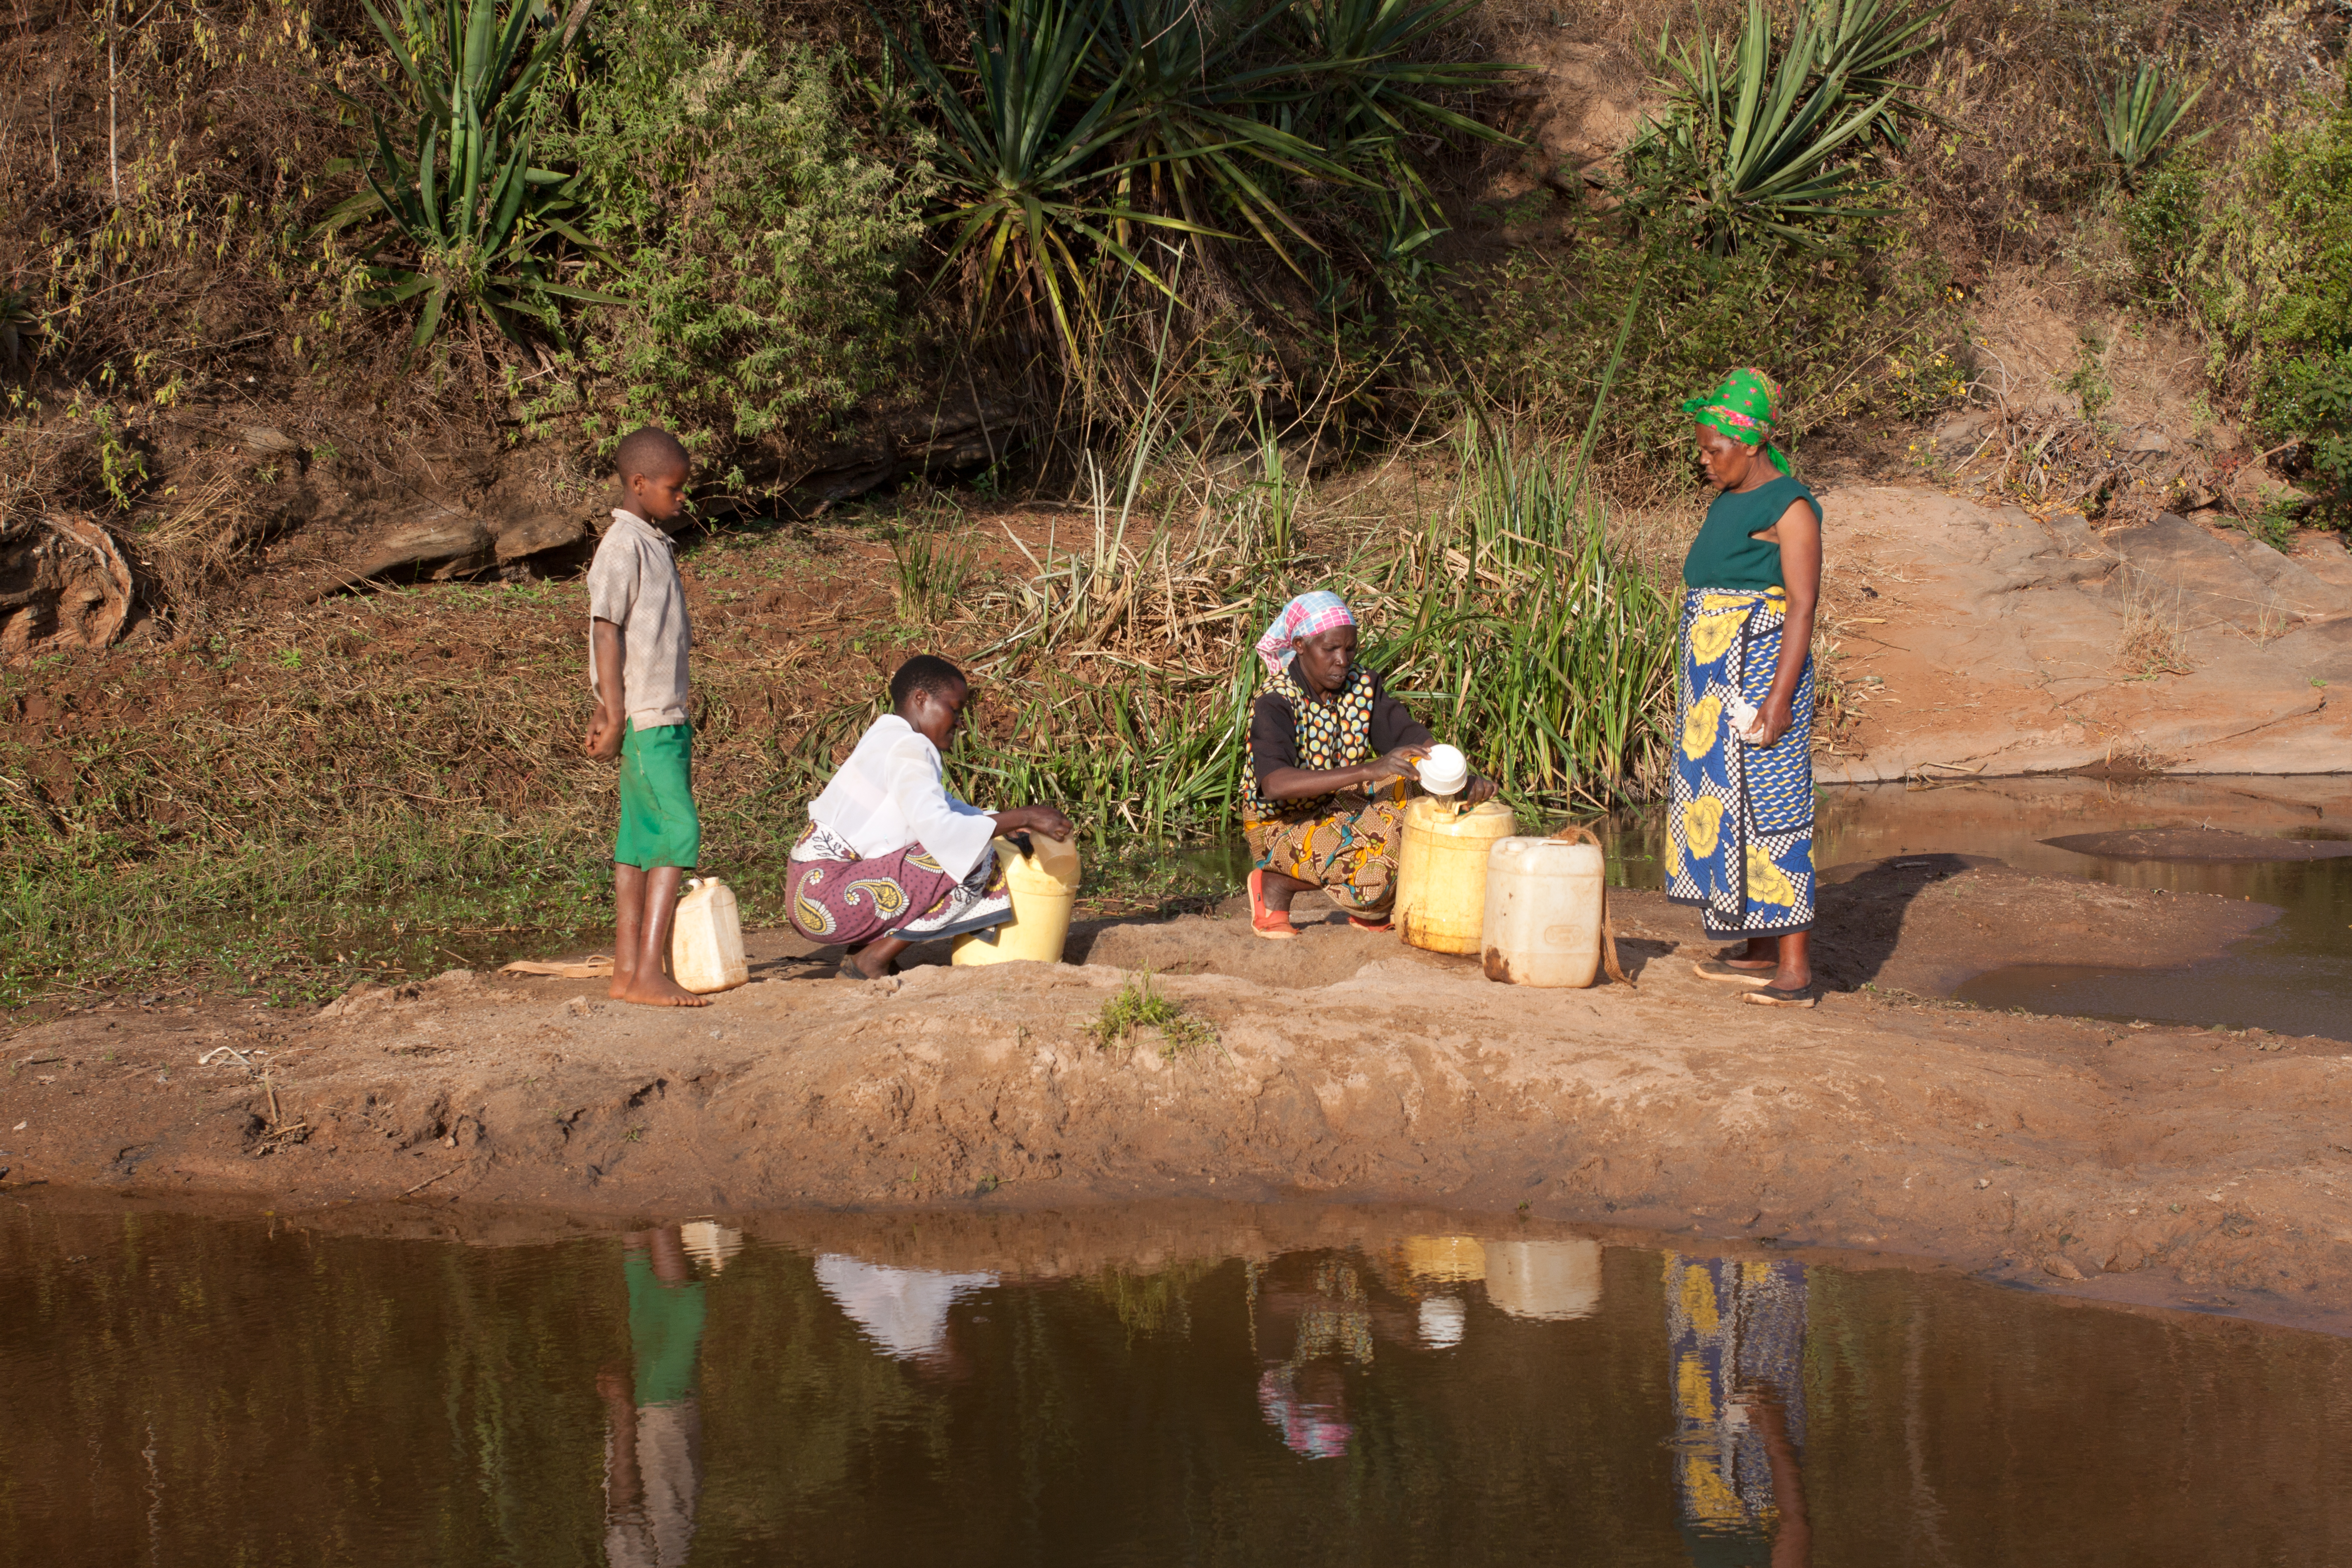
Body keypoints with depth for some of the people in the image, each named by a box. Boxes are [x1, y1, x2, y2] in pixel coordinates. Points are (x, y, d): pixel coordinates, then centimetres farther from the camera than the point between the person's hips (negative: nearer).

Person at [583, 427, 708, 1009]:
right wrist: (615, 716, -18)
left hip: (667, 714, 9)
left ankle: (628, 971, 10)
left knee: (641, 839, 8)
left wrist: (608, 710, 23)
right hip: (645, 718, -9)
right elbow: (607, 633, -15)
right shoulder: (623, 546, -12)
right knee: (677, 831, -14)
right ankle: (649, 973, -16)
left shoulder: (655, 545, 18)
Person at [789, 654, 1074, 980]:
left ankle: (860, 951, 10)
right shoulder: (907, 748, -14)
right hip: (826, 898, -10)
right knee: (976, 862, -13)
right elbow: (936, 826, -27)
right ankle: (873, 960, -8)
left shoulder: (884, 739, 17)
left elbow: (942, 806, 25)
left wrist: (1015, 823, 14)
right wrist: (1021, 818, -20)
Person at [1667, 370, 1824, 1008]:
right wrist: (1702, 691, 20)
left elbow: (1803, 605, -17)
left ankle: (1796, 969, -12)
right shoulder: (1726, 506, 16)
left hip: (1762, 672, -10)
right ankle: (1760, 952, 19)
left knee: (1770, 809, -11)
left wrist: (1780, 697, -23)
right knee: (1724, 803, 11)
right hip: (1716, 678, 10)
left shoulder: (1790, 508, -12)